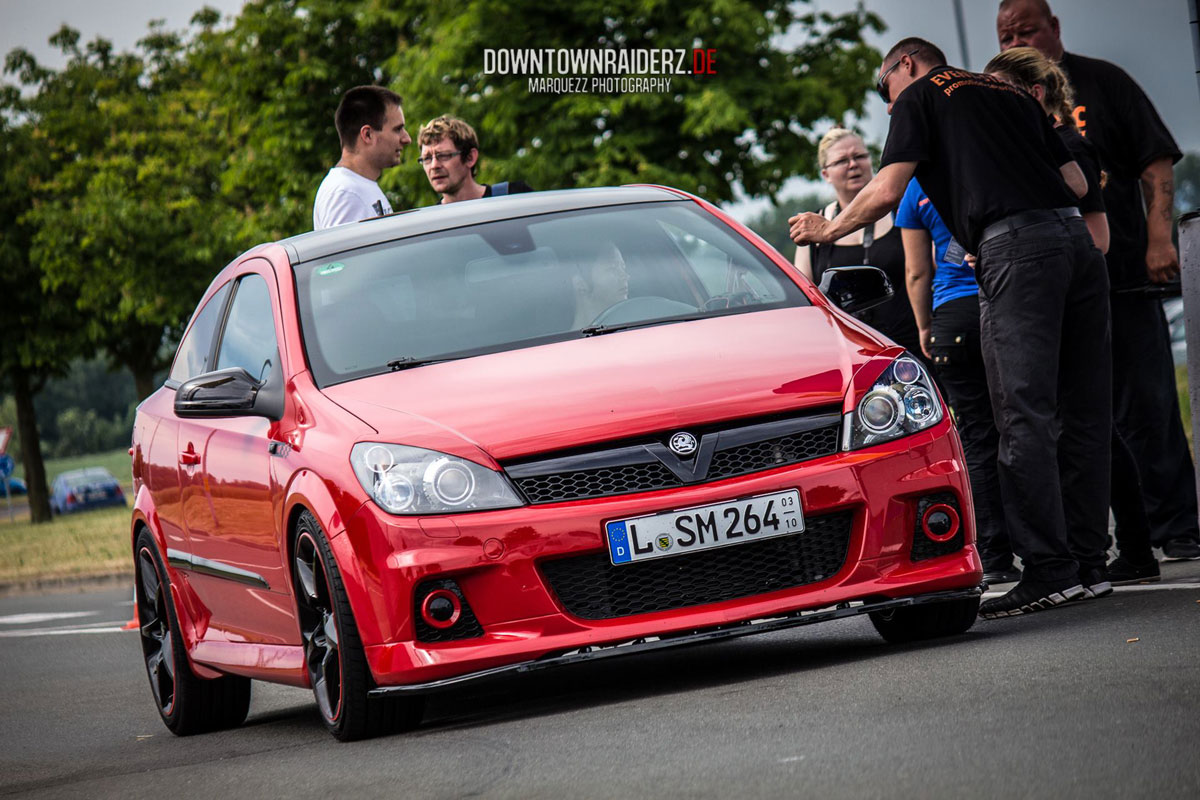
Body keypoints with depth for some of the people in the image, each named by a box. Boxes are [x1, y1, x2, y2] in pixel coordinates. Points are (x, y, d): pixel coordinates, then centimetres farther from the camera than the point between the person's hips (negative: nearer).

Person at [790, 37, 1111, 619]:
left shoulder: (921, 95, 11)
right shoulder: (1012, 94, 30)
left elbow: (885, 193, 3)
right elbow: (1077, 183, 26)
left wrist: (826, 229, 18)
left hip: (1017, 250, -7)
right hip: (1076, 240, 7)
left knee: (1024, 417, -9)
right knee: (1083, 412, 9)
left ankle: (1048, 569, -14)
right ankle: (1089, 561, 11)